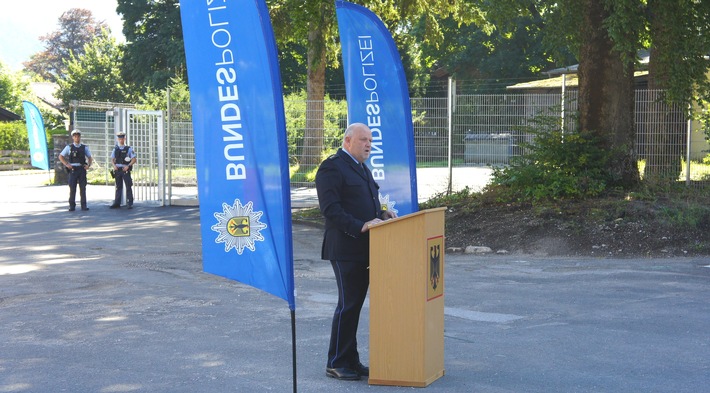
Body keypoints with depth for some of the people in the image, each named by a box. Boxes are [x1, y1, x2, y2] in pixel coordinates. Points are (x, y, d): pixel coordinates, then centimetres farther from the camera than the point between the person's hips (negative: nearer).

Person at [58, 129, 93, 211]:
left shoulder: (84, 147, 10)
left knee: (83, 188, 1)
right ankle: (72, 206, 3)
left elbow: (90, 158, 15)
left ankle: (84, 205, 5)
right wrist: (67, 164, -4)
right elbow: (61, 156, 9)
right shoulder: (69, 147, 7)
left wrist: (89, 165, -4)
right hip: (73, 169, -1)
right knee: (72, 188, -2)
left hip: (82, 169, 1)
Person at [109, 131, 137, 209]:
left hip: (125, 170, -3)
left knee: (128, 187, -4)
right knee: (118, 187, 9)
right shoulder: (115, 149, 11)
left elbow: (134, 159, -2)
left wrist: (128, 166, -15)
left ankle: (129, 203, 0)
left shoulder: (129, 149, 0)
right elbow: (112, 159, 15)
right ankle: (117, 203, 14)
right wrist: (114, 165, -5)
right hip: (117, 170, 3)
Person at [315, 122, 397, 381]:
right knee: (348, 304, -5)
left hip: (364, 249, 9)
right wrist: (361, 226, -26)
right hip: (345, 249, -9)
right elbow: (330, 209, -19)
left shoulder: (361, 168, 20)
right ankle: (336, 364, 5)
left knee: (355, 304, 12)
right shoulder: (331, 168, -11)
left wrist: (381, 214, 8)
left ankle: (350, 361, 19)